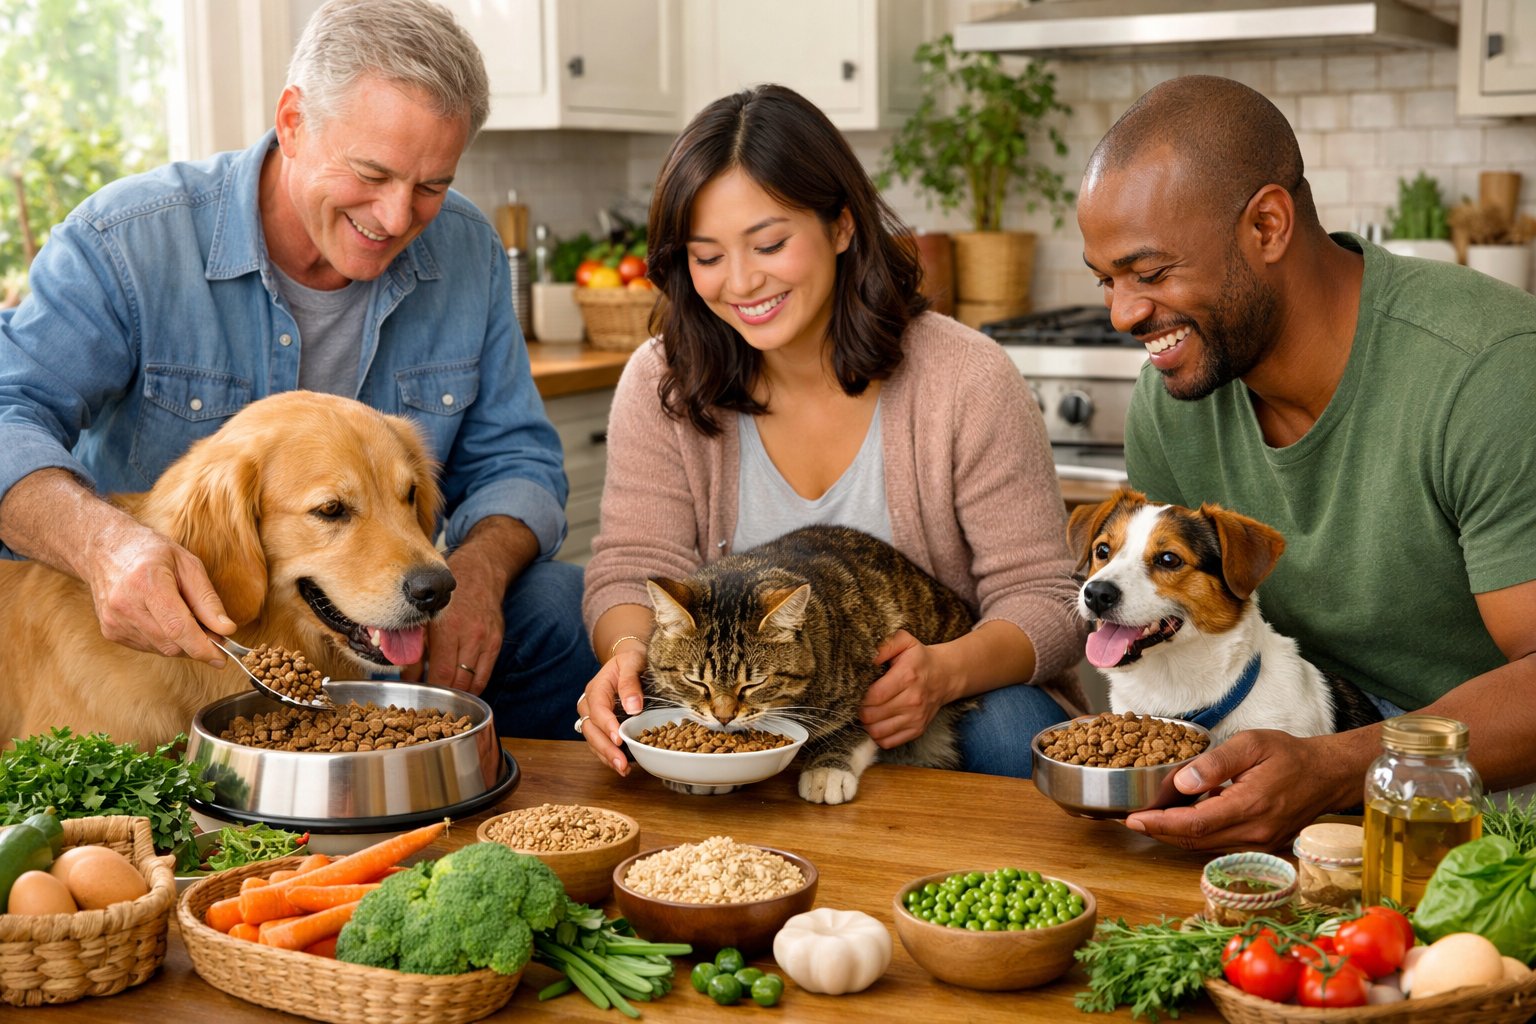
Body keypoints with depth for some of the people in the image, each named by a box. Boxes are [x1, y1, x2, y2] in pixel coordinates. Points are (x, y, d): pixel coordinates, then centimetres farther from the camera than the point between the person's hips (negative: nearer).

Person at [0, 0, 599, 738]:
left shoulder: (465, 252, 0)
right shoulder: (128, 242, -12)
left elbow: (513, 458, 4)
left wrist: (479, 567, -20)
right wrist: (102, 541, -44)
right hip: (167, 643, -3)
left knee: (558, 604, -18)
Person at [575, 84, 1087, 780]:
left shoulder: (966, 382, -12)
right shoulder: (661, 387, -4)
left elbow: (1044, 600, -11)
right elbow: (633, 573, -8)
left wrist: (949, 670, -33)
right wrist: (631, 650, -33)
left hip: (933, 719, -1)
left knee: (1007, 727, -32)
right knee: (618, 723, -28)